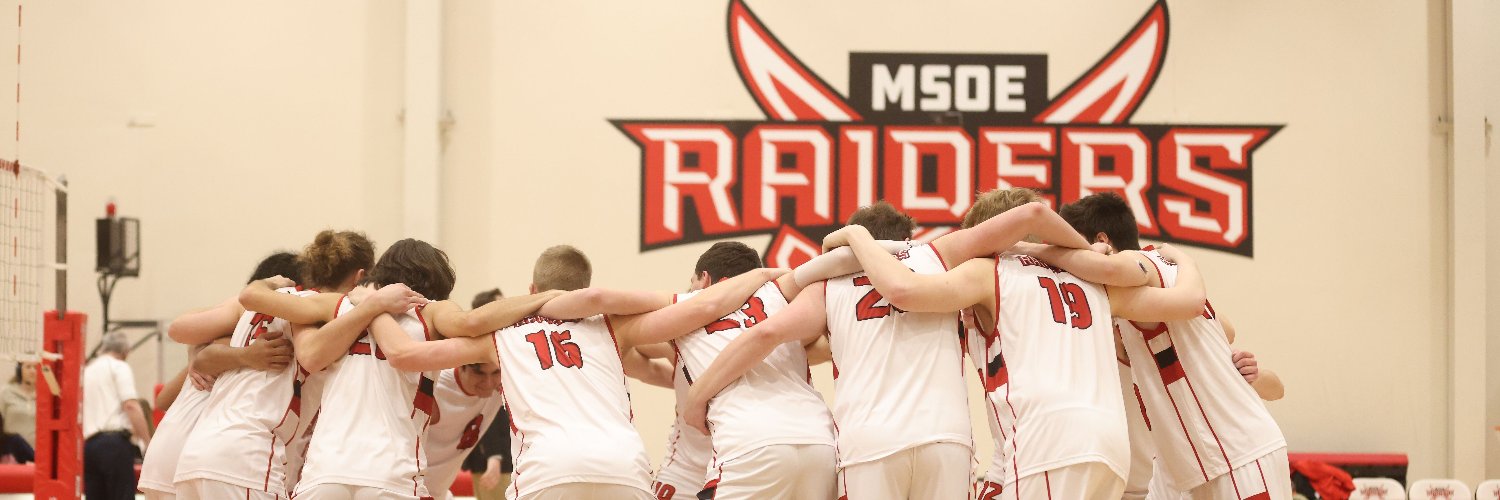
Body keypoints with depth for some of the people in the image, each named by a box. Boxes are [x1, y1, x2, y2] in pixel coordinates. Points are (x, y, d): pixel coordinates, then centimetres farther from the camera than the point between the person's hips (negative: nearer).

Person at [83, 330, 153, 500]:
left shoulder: (87, 371, 23)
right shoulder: (119, 367, 3)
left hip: (89, 445, 7)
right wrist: (148, 443, -10)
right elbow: (131, 405, -10)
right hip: (114, 442, -6)